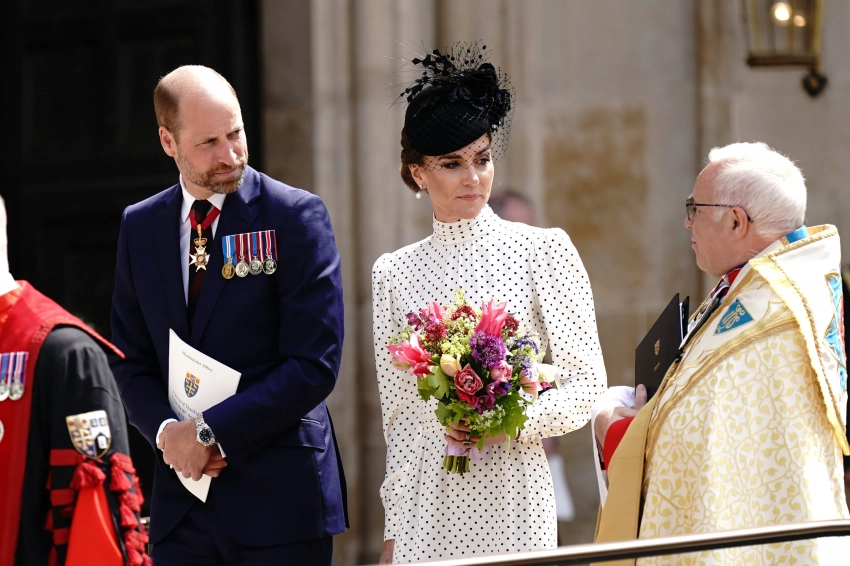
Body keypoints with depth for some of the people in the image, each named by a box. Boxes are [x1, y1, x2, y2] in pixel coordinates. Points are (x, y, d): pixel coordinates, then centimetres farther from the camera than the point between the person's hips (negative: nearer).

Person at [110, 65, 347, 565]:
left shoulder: (296, 215, -5)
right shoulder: (140, 226, 9)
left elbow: (315, 365, -11)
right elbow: (133, 362, 11)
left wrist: (211, 431, -14)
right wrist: (166, 430, -9)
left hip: (279, 497, -4)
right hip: (181, 502, 4)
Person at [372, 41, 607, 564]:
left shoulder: (542, 249, 1)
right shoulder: (394, 272, 9)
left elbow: (586, 383, 1)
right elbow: (398, 413, 11)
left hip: (511, 487, -2)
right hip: (427, 501, 2)